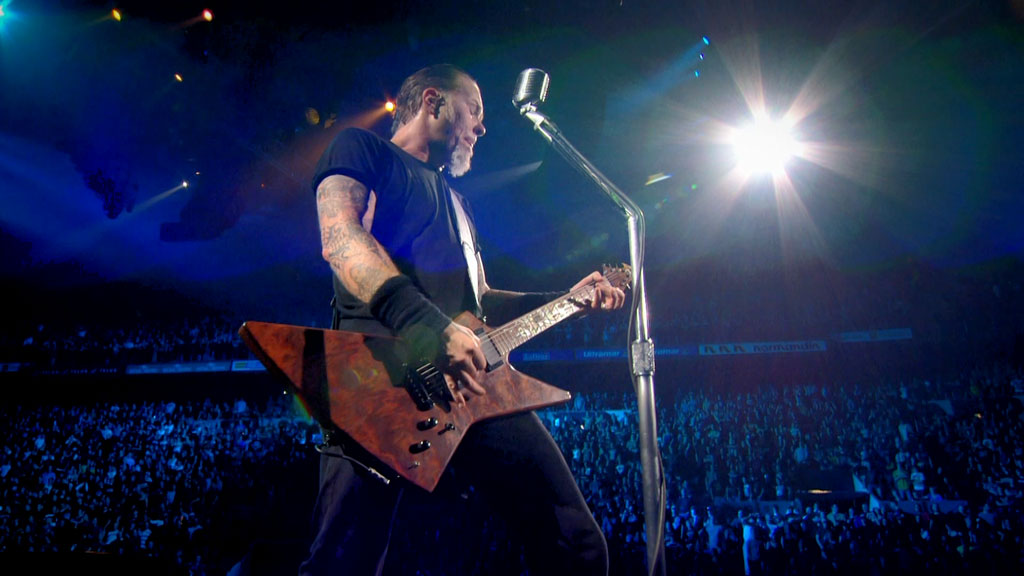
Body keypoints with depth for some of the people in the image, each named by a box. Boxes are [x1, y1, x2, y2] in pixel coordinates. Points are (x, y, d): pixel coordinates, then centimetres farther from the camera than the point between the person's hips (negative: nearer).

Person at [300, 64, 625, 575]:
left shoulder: (453, 200, 36)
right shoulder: (360, 148, 12)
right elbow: (340, 237, -10)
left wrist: (566, 299, 27)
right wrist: (432, 326, -24)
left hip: (471, 375, 7)